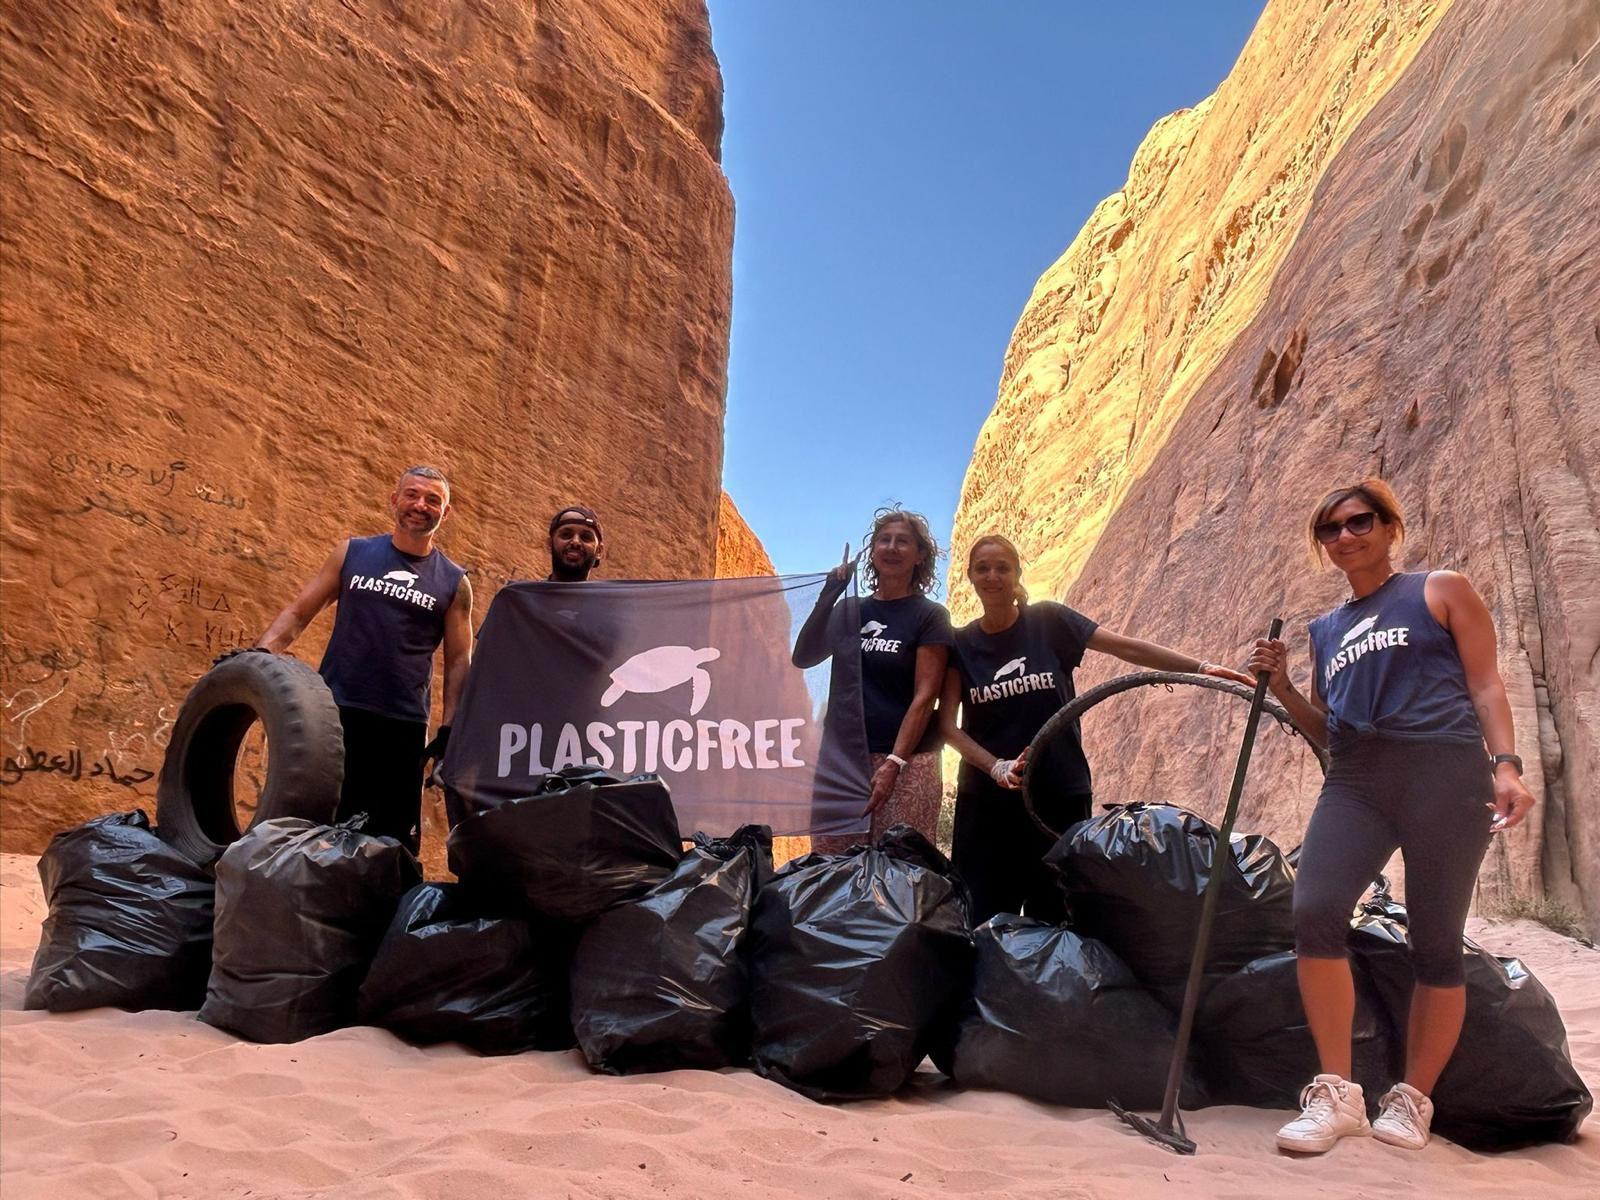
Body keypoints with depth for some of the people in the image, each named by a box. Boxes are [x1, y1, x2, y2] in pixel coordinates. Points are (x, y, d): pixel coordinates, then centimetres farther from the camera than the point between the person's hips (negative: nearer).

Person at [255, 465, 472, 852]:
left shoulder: (454, 583, 6)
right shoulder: (352, 553, 9)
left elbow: (458, 661, 6)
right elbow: (299, 612, 9)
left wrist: (448, 731, 0)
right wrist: (261, 651, -8)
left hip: (404, 725, 0)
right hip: (336, 711, 1)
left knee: (394, 841, 5)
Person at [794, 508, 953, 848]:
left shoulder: (929, 615, 0)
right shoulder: (850, 610, 13)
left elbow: (924, 697, -7)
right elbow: (803, 658, 5)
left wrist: (893, 764, -17)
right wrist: (826, 598, -5)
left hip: (906, 761, -4)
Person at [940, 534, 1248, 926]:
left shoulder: (1047, 621, 0)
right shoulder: (961, 644, 2)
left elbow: (1128, 647, -5)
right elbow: (948, 724, -5)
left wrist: (1201, 667, -13)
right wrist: (996, 767, -19)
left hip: (1059, 794, 0)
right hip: (986, 800, 1)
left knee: (1052, 915, 5)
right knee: (985, 921, 0)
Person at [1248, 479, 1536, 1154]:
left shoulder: (1441, 592, 10)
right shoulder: (1326, 630, 22)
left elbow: (1485, 684, 3)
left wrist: (1506, 764, -11)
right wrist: (1281, 687, 6)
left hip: (1444, 775, -3)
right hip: (1355, 781, 4)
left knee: (1435, 941, 0)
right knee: (1313, 909, -18)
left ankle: (1412, 1100, 17)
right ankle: (1337, 1094, -8)